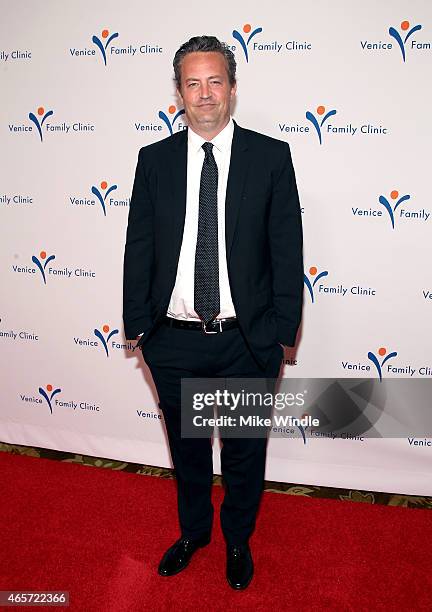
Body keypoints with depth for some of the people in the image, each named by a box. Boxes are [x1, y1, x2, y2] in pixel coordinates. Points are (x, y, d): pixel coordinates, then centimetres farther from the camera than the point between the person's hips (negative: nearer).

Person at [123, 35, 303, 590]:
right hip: (174, 341, 2)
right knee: (186, 446, 21)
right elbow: (138, 247, 3)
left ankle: (237, 540, 44)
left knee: (244, 451, 17)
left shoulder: (271, 156, -5)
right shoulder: (154, 160, 1)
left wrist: (281, 329, -8)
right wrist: (136, 322, 1)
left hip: (247, 341, -1)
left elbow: (287, 248, -5)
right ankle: (193, 530, 48)